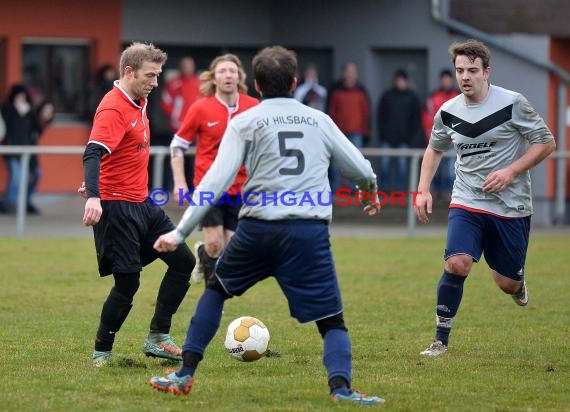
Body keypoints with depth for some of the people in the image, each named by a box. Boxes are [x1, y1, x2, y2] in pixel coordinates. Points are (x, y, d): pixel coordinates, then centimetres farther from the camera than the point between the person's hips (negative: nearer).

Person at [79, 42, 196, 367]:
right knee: (128, 284, -7)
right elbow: (93, 154, -31)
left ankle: (158, 338, 14)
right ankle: (102, 353, 8)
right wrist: (93, 196, -45)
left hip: (142, 204, 9)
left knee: (184, 261, 8)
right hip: (117, 207, -9)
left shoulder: (139, 103, 11)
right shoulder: (113, 108, -18)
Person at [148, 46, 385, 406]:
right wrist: (371, 193, 42)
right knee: (332, 320, 4)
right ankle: (341, 386, -23)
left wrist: (180, 233, -1)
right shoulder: (319, 120, 14)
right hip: (310, 232, 0)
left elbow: (216, 181, -2)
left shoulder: (244, 123, 7)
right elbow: (361, 168, 18)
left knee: (216, 290, 25)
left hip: (258, 228, 0)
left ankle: (185, 376, 23)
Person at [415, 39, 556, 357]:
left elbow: (546, 142, -6)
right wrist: (424, 190, 8)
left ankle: (518, 280, 46)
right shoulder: (448, 112, 0)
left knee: (508, 284, 6)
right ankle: (441, 339, -9)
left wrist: (510, 171, -17)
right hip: (467, 202, 2)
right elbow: (435, 149, 20)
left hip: (511, 206, -2)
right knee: (457, 264, -22)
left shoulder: (513, 103, -12)